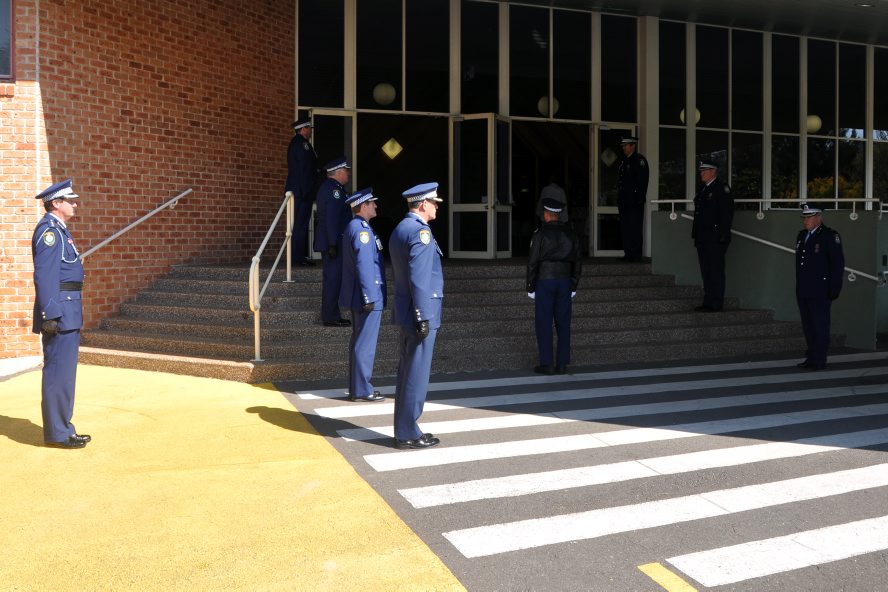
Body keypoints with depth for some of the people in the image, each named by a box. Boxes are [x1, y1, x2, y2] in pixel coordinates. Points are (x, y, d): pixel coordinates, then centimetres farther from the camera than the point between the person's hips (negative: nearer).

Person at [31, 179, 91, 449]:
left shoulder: (59, 230, 18)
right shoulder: (48, 230, -12)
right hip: (59, 312, -10)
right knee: (58, 373, -4)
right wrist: (50, 314, -24)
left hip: (69, 313, 10)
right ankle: (56, 433, 2)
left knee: (64, 373, 14)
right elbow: (44, 275, -20)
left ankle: (62, 428, 22)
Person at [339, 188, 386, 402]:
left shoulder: (354, 227, 15)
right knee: (365, 344, -4)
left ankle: (356, 387, 23)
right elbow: (364, 265, -22)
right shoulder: (361, 229, -17)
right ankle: (361, 390, 2)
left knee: (359, 342, 15)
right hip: (368, 296, -11)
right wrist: (369, 296, -22)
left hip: (361, 297, 11)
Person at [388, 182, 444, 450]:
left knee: (406, 372, 14)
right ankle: (408, 435, 4)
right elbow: (419, 279, -21)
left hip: (404, 313, 10)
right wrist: (423, 317, -20)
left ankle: (404, 430, 22)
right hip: (420, 313, -10)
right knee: (416, 375, -3)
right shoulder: (420, 231, -15)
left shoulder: (399, 229, 15)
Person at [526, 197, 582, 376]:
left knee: (544, 323, 0)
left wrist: (530, 287, -2)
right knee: (563, 323, 7)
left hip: (544, 281, -4)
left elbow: (533, 262, -8)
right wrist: (574, 286, 15)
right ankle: (562, 364, 9)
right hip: (565, 281, 4)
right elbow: (577, 261, 9)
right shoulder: (570, 233, 6)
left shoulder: (540, 234, -7)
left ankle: (546, 364, 0)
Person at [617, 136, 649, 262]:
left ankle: (636, 254, -4)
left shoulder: (640, 160, -6)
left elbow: (643, 181, -12)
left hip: (635, 202, -8)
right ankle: (628, 253, 14)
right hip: (624, 202, 8)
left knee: (635, 228, -7)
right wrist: (619, 199, 15)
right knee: (625, 228, 9)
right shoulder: (624, 162, 18)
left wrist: (639, 199, -18)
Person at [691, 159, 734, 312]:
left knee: (716, 271, -6)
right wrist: (695, 233, 15)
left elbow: (727, 212, -14)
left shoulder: (722, 188, -7)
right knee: (706, 271, 11)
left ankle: (715, 304, -3)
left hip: (715, 238, -9)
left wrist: (723, 235, -19)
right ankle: (708, 302, 17)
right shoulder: (703, 189, 19)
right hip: (703, 239, 9)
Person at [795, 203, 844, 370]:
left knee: (820, 326, -2)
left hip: (820, 292, -7)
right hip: (803, 292, 7)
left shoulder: (830, 236, -7)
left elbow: (838, 263, -10)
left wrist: (834, 289, -13)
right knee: (807, 326, 11)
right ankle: (811, 358, 20)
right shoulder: (802, 235, 15)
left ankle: (819, 360, 4)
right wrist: (799, 286, 15)